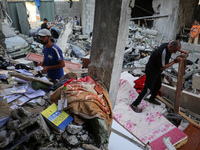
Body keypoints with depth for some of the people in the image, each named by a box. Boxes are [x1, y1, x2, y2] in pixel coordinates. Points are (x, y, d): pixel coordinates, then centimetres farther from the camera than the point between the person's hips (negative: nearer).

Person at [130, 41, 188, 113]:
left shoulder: (168, 45, -5)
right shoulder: (163, 52, -33)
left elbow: (175, 48, 23)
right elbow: (162, 67, -24)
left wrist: (181, 51, 11)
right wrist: (174, 61, -19)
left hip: (157, 70, 10)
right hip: (151, 71, -10)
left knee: (158, 85, 23)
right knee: (148, 89, -9)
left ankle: (152, 99, 47)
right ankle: (134, 105, -2)